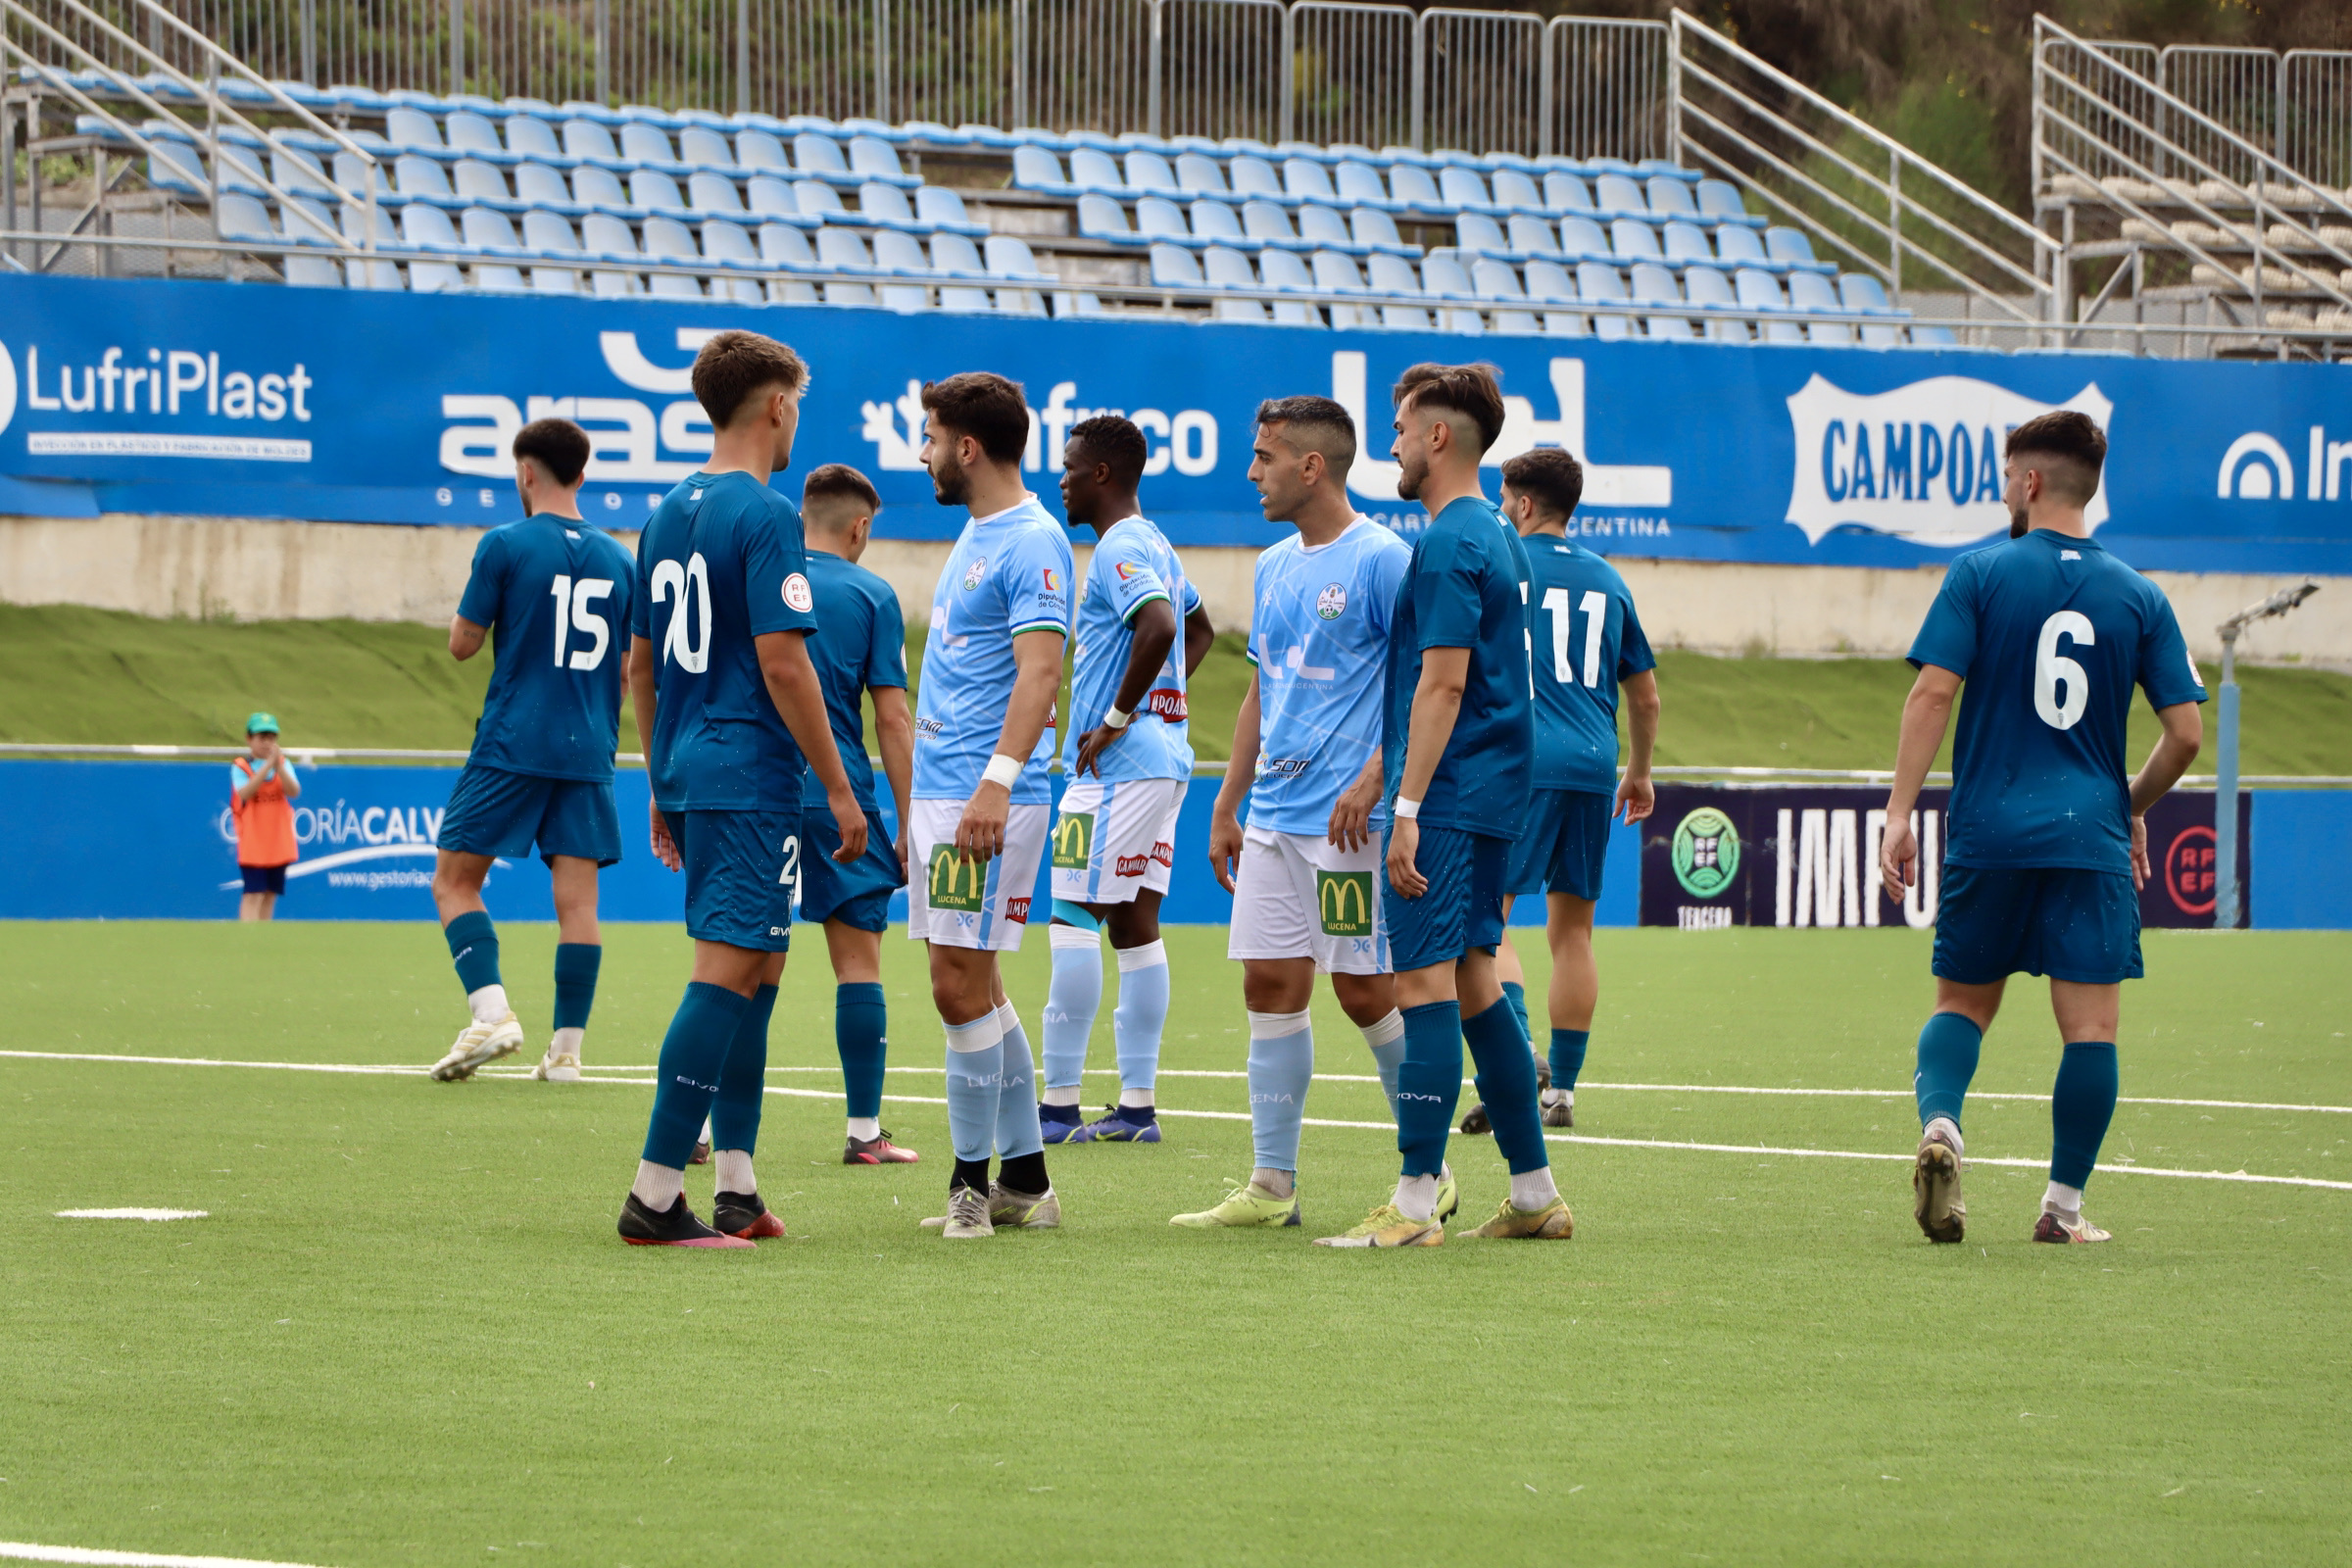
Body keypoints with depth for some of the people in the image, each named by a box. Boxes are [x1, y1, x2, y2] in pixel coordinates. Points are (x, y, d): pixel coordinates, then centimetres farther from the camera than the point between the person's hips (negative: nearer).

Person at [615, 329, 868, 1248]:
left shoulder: (667, 517, 13)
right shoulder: (765, 518, -12)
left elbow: (639, 665, 17)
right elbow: (781, 662, -17)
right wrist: (840, 790, -12)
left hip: (687, 770, 9)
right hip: (749, 776, -9)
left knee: (755, 969, 16)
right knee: (729, 974, -9)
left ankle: (736, 1190, 14)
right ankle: (654, 1198, -14)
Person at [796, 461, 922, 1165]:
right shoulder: (870, 596, 0)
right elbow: (893, 720, -3)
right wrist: (910, 828, 0)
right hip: (839, 800, -2)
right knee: (858, 961, 4)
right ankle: (864, 1130, 2)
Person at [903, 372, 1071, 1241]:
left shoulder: (1032, 542, -12)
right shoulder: (975, 534, 18)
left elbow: (1039, 672, -22)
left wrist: (996, 782, -32)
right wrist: (914, 805, 25)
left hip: (989, 801, -10)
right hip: (938, 793, 10)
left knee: (962, 985, -9)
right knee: (972, 986, 11)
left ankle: (973, 1180, -4)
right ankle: (1024, 1181, 17)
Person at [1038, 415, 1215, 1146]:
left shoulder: (1120, 550, -13)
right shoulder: (1153, 546, 18)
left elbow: (1158, 628, -30)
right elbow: (1198, 630, 33)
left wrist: (1116, 718, -22)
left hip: (1117, 762, -10)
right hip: (1161, 759, 10)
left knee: (1074, 918, -9)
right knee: (1135, 923, 8)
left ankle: (1059, 1104, -10)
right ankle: (1137, 1105, 8)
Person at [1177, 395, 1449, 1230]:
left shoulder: (1382, 560, -9)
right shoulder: (1274, 568, 16)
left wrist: (1372, 780, -21)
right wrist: (1226, 807, 20)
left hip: (1348, 819, -8)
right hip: (1273, 817, 8)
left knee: (1365, 989, -5)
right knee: (1271, 985, 4)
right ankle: (1272, 1186, 6)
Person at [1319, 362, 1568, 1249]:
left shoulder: (1448, 544, -13)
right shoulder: (1497, 537, 17)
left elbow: (1443, 682, -20)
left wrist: (1408, 809, -21)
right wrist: (1383, 774, 28)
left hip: (1448, 799, -10)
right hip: (1494, 792, 10)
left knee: (1426, 985, -10)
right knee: (1474, 984, 13)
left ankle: (1415, 1204, -12)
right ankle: (1534, 1193, 15)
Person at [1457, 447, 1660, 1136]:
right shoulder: (1607, 580, 15)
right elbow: (1645, 695, 21)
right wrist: (1639, 772, 33)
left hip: (1522, 763, -5)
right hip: (1593, 767, 5)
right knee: (1573, 929, 11)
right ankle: (1562, 1088, 12)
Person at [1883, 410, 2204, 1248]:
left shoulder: (1979, 574, 0)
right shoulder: (2138, 597, 5)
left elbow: (1932, 692, -9)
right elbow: (2185, 732, 3)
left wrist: (1899, 812, -7)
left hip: (1988, 833, 0)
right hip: (2091, 841, 0)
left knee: (1963, 1001, 14)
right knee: (2091, 1024, 3)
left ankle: (1939, 1125, -12)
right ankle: (2063, 1204, 0)